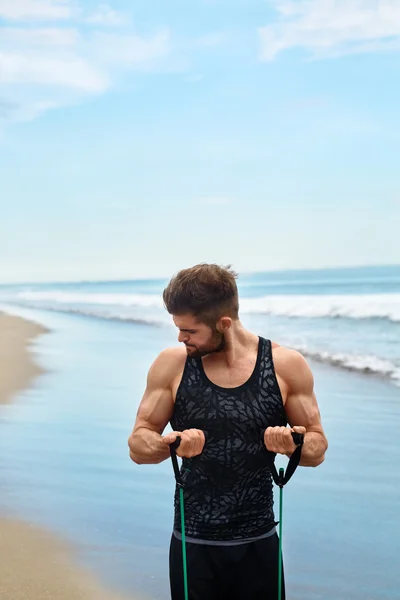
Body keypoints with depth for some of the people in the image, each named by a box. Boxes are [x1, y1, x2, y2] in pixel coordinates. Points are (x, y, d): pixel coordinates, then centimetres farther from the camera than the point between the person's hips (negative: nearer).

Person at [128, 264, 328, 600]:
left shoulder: (286, 366, -7)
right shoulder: (172, 365, -6)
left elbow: (317, 447, 1)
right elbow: (138, 444, -1)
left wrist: (294, 446, -21)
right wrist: (169, 443, -23)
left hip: (258, 543, 0)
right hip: (193, 544, 0)